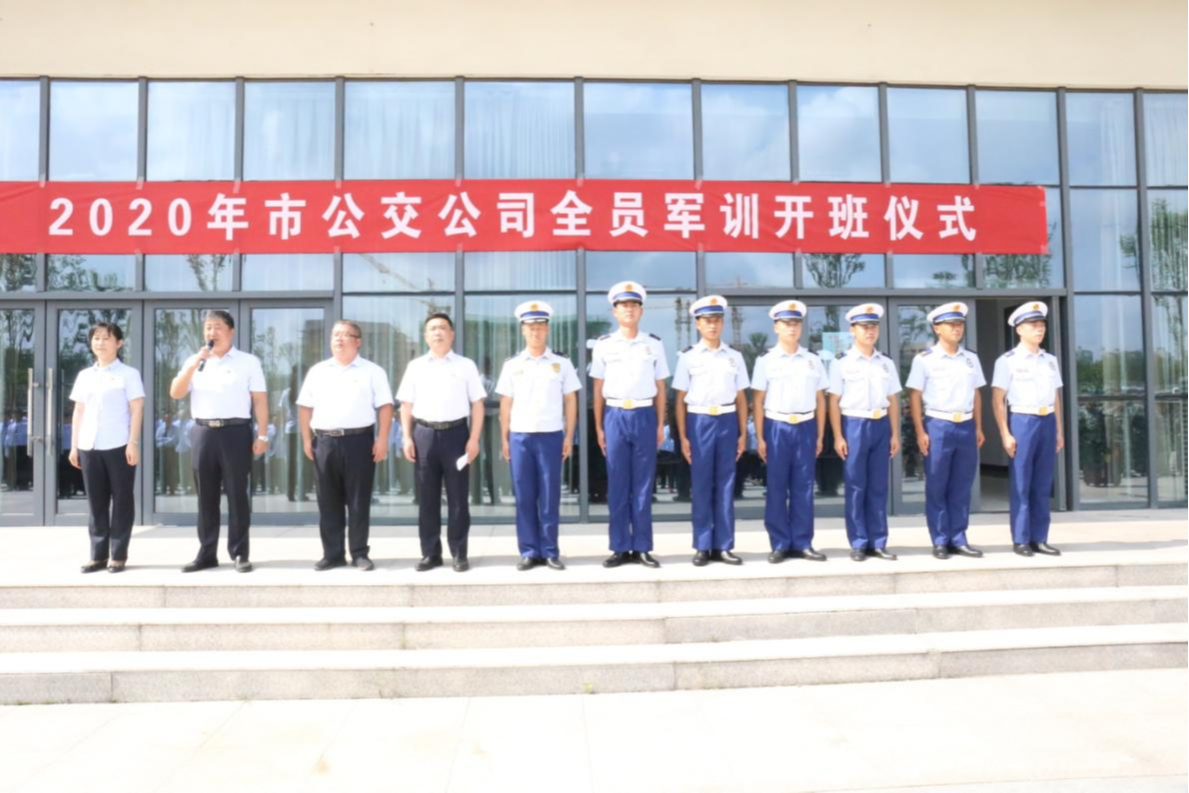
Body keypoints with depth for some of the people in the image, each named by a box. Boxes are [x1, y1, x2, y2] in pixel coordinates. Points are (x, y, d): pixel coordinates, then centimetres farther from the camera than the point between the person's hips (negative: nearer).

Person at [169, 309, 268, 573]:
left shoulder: (248, 361, 3)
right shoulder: (194, 361, 13)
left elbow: (260, 400, 0)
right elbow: (175, 394, 3)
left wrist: (262, 435, -7)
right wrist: (194, 364, -9)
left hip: (235, 432, -3)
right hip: (202, 433, 4)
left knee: (237, 495, 0)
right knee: (206, 497, 8)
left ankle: (240, 553, 7)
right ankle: (207, 553, 16)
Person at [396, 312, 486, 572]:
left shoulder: (466, 365, 5)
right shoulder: (415, 366, 10)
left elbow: (477, 404, 3)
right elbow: (406, 405, 11)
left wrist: (474, 439, -5)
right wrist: (407, 437, 1)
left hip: (455, 433, -2)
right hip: (424, 434, 2)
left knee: (457, 498, 2)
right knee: (427, 498, 6)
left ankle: (459, 554, 10)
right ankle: (430, 553, 15)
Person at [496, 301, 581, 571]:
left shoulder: (562, 363, 5)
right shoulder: (512, 365, 8)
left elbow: (571, 402, 6)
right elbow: (505, 404, 9)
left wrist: (569, 437, 1)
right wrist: (504, 438, 4)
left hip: (551, 436, -1)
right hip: (520, 436, 1)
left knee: (550, 497, 2)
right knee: (524, 497, 3)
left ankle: (550, 551, 10)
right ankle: (529, 551, 11)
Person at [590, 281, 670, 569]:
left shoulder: (654, 344, 7)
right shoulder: (603, 345, 5)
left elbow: (660, 388, 8)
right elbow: (598, 389, 7)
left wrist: (660, 425, 3)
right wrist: (598, 427, 3)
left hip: (645, 417, 0)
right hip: (615, 417, 0)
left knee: (643, 485, 4)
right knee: (617, 486, 3)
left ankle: (642, 548, 11)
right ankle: (620, 548, 11)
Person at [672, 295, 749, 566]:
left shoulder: (734, 357, 8)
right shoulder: (688, 357, 2)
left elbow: (741, 398, 10)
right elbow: (681, 399, 1)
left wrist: (743, 433, 4)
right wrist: (682, 436, -4)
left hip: (727, 422, 2)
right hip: (699, 422, -2)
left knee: (726, 485, 5)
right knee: (701, 486, 2)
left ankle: (723, 546, 12)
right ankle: (702, 547, 10)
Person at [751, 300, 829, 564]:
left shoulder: (813, 361, 9)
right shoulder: (766, 361, 2)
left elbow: (820, 400, 11)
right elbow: (758, 401, 0)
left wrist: (820, 436, 6)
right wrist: (760, 437, -4)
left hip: (806, 427, 2)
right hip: (777, 427, -2)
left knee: (804, 487, 5)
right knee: (776, 488, 1)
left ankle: (802, 543, 12)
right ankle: (780, 544, 9)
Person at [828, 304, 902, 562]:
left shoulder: (886, 364, 11)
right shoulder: (842, 364, 0)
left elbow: (893, 401, 12)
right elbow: (834, 402, -2)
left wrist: (895, 434, 6)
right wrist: (838, 436, -8)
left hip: (881, 426, 3)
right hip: (854, 425, -3)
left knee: (878, 487, 7)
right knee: (856, 487, 1)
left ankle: (878, 542, 14)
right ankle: (858, 543, 9)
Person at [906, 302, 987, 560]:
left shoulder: (971, 359, 11)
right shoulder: (924, 360, -3)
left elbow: (976, 394, 15)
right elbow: (915, 397, -4)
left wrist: (978, 428, 10)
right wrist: (920, 432, -10)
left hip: (966, 427, 4)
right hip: (938, 426, -4)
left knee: (962, 488, 8)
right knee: (937, 488, 3)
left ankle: (959, 540, 16)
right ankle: (940, 541, 11)